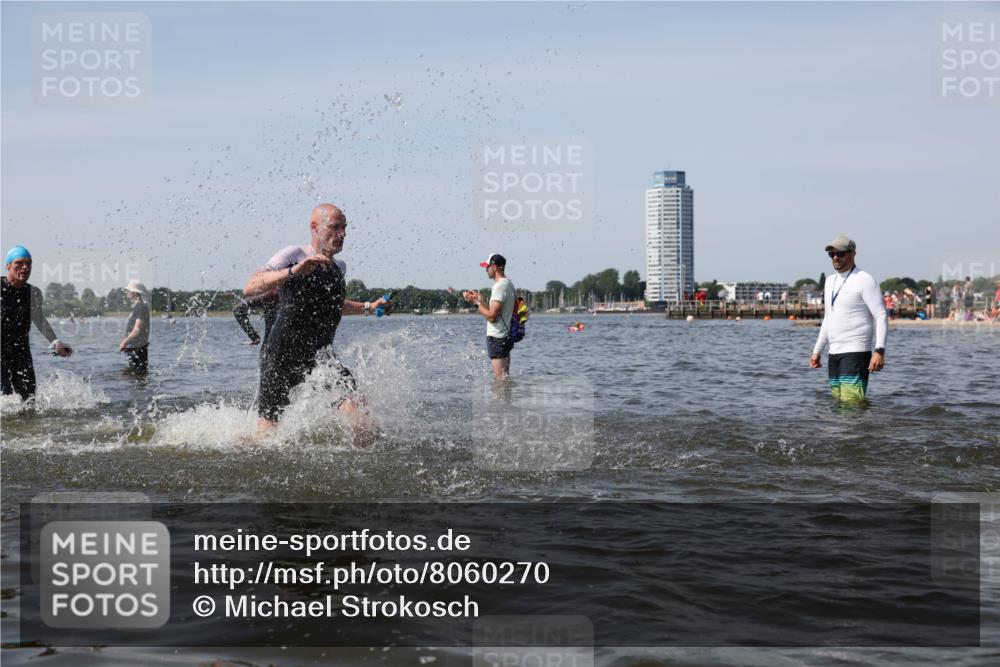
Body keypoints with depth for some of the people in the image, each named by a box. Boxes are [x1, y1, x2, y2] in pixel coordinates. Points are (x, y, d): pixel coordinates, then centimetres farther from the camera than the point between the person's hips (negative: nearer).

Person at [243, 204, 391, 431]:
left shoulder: (339, 268, 15)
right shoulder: (293, 255, -7)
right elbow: (250, 289, -21)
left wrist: (369, 307, 31)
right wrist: (293, 272, -33)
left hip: (321, 355, 5)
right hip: (282, 355, -5)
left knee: (356, 406, -20)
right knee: (267, 433, 0)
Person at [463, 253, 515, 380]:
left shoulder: (500, 286, -18)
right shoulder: (508, 283, 14)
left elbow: (492, 316, -22)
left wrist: (476, 302, -10)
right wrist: (478, 299, 16)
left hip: (496, 338, -11)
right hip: (506, 336, 11)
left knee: (501, 378, -10)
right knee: (505, 378, 14)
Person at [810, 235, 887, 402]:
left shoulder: (864, 280, -7)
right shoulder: (830, 281, 18)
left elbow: (881, 317, -12)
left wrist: (879, 351, -23)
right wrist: (817, 350, 22)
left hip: (855, 353, -8)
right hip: (834, 354, 8)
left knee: (851, 404, -17)